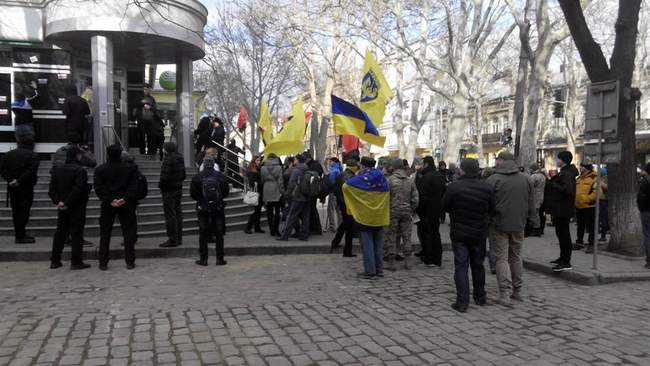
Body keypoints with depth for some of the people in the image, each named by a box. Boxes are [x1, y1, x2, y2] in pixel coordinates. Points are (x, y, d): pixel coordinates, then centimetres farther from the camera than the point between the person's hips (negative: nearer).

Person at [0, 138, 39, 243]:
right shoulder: (33, 155, -8)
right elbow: (31, 171, -20)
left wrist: (10, 179, -7)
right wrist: (19, 181, -16)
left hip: (12, 187, 5)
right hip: (26, 187, -5)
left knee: (16, 211, 13)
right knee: (24, 211, -2)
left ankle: (19, 234, 21)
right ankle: (20, 236, -4)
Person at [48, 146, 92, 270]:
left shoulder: (57, 170, 7)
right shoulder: (80, 170, -14)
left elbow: (52, 188, 2)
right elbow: (78, 189, -23)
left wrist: (58, 201, -4)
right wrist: (68, 203, -17)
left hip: (62, 208, 6)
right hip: (77, 207, -6)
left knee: (60, 232, 15)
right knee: (77, 233, -1)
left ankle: (55, 261, 20)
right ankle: (76, 262, 1)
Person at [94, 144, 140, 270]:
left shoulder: (100, 169, 0)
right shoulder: (131, 168, -2)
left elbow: (98, 188, -8)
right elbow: (134, 185, -10)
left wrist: (110, 200, -10)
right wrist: (125, 199, -14)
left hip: (107, 205, 1)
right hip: (126, 205, 0)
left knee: (105, 234, 9)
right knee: (128, 233, 6)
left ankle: (103, 263, 11)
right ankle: (130, 262, 5)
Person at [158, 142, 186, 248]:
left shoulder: (168, 160, -19)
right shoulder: (180, 158, 8)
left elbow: (165, 176, -22)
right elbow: (183, 175, 14)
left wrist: (160, 184, -7)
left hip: (169, 190, -9)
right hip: (179, 189, 9)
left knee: (170, 215, -3)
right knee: (178, 213, 14)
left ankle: (172, 240, 1)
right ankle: (179, 238, 20)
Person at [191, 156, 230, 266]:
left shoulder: (197, 178, -8)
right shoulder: (220, 176, -5)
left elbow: (193, 194, -4)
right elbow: (226, 192, 1)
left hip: (202, 208, -1)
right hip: (218, 208, 1)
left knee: (203, 234, 7)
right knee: (219, 234, 8)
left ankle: (203, 259, 9)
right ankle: (220, 259, 10)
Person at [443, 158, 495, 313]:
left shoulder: (454, 187, -16)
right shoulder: (487, 188, -6)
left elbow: (444, 207, -5)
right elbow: (492, 210, 3)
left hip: (459, 233, -3)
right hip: (480, 233, 3)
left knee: (461, 266, 2)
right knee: (478, 265, 18)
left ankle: (462, 302, -1)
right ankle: (480, 297, 29)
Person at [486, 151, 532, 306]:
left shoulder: (493, 179, -12)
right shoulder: (524, 178, 4)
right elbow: (530, 202, 9)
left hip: (500, 224, -4)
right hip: (519, 224, 4)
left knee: (502, 258, 2)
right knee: (516, 257, 17)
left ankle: (505, 293, -4)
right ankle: (517, 291, 25)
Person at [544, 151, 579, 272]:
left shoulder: (567, 174, -17)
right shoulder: (563, 172, 16)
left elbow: (567, 190, -29)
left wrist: (553, 183, -20)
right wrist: (554, 178, 11)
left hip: (563, 209, -11)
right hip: (560, 209, 11)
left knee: (563, 234, -8)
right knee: (561, 233, 19)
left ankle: (566, 263, -5)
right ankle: (563, 258, 30)